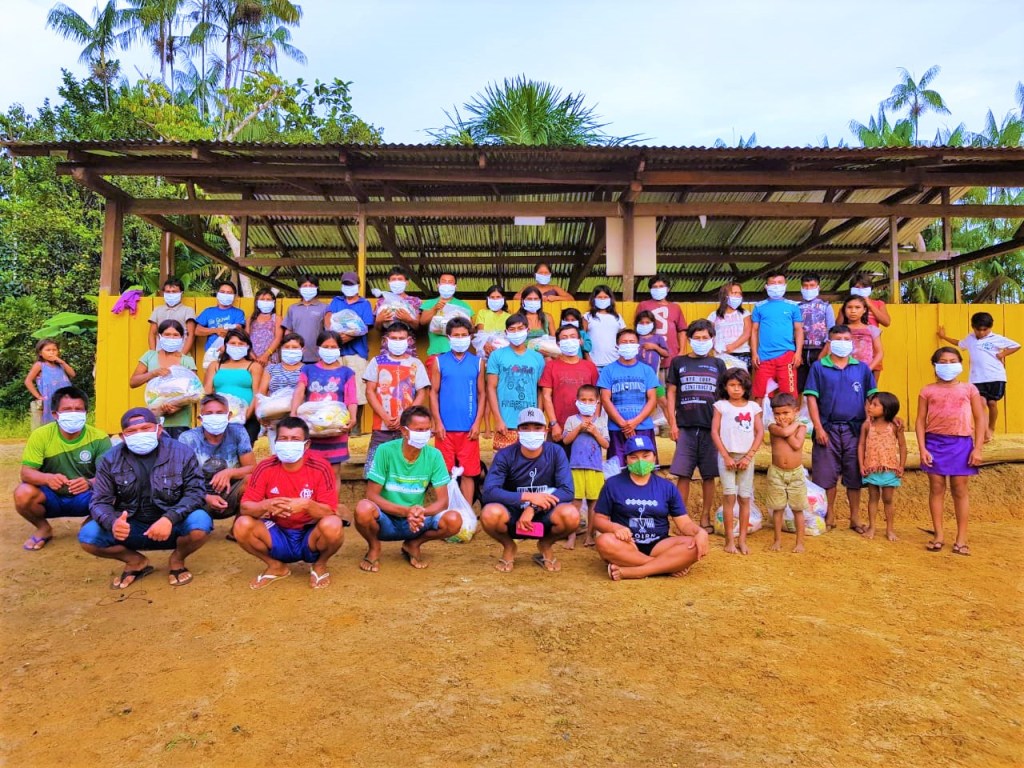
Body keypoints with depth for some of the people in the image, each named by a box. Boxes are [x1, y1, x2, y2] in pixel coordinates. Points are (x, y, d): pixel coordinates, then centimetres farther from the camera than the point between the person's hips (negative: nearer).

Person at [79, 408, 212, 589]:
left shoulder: (181, 452, -13)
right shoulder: (111, 459, -5)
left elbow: (196, 492, -15)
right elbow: (100, 501, -6)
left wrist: (169, 519, -33)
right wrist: (112, 522, -31)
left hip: (172, 526, -2)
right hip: (131, 528, 3)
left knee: (200, 522, -34)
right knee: (87, 536, -21)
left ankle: (177, 560, 2)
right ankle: (136, 562, 9)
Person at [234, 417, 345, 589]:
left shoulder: (320, 467, -15)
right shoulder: (266, 468, -9)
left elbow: (331, 512, -18)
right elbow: (245, 507, -11)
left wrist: (306, 504, -39)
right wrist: (265, 505, -33)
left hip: (310, 537, -2)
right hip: (278, 538, 3)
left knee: (333, 525, -33)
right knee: (242, 525, -22)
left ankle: (319, 565, 2)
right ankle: (276, 566, 6)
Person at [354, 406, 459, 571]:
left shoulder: (434, 455, -8)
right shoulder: (385, 451, -15)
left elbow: (442, 501, -8)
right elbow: (372, 495, -15)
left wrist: (422, 512, -29)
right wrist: (406, 511, -29)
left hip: (416, 522, 2)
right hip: (386, 521, -2)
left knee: (454, 520, -24)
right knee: (364, 509, -34)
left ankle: (413, 545, 6)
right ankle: (374, 548, 0)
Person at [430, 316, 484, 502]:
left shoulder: (477, 362, 8)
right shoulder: (439, 361, 5)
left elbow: (481, 394, 8)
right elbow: (433, 393, 3)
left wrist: (477, 423, -1)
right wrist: (437, 423, -5)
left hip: (469, 428, 1)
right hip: (445, 427, -1)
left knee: (468, 473, 4)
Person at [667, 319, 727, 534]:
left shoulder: (717, 364, 10)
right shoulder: (679, 362, 8)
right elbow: (671, 393, 7)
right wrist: (672, 423, 0)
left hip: (712, 427, 1)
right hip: (685, 426, -1)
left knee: (708, 475, 5)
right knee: (683, 475, -1)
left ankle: (705, 518, 17)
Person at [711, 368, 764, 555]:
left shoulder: (753, 406, 7)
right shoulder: (721, 406, 2)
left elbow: (760, 432, 4)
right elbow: (714, 432, -2)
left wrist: (748, 457, -5)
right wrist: (726, 457, -9)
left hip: (746, 458, 2)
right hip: (727, 456, -2)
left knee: (745, 498, 4)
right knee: (729, 496, -4)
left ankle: (742, 540, 12)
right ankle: (730, 540, 3)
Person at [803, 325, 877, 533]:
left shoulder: (862, 368, 7)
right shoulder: (818, 367, 1)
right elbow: (812, 398, -2)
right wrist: (818, 428, -8)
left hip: (855, 429, 1)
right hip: (828, 429, -1)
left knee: (855, 476, 8)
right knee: (826, 476, 4)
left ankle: (855, 518, 21)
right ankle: (829, 516, 19)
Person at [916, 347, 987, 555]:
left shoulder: (969, 389, 5)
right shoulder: (928, 391, 5)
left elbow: (980, 419, 4)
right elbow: (920, 421, 3)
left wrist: (977, 449, -3)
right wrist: (922, 448, -6)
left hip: (961, 444, 0)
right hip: (934, 443, 0)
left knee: (959, 489, 4)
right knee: (936, 488, 4)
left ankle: (961, 538, 12)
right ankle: (938, 536, 13)